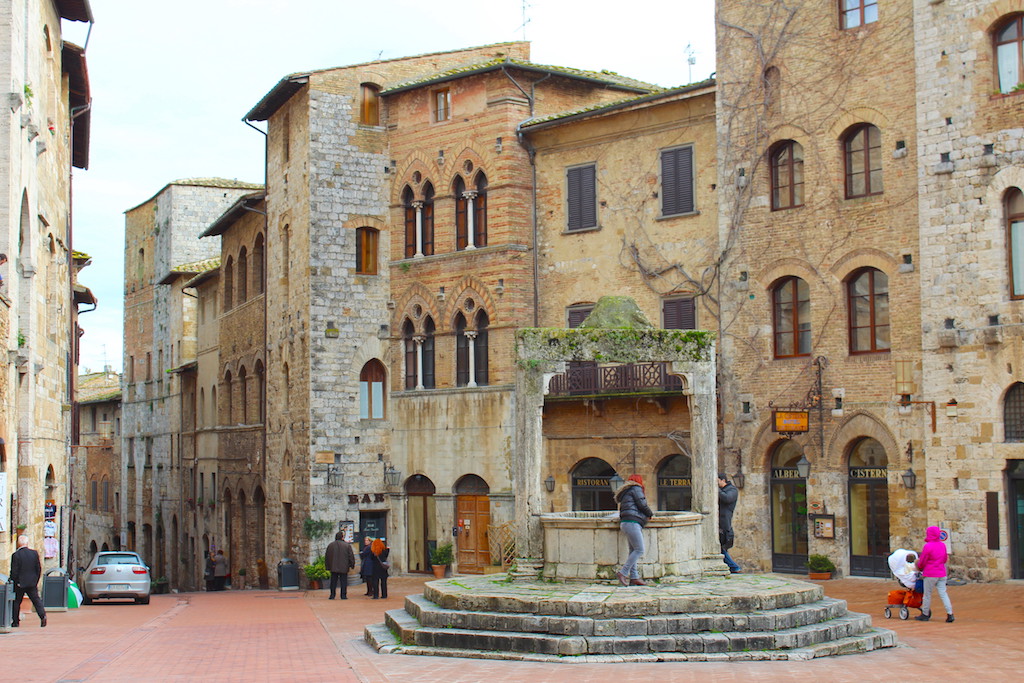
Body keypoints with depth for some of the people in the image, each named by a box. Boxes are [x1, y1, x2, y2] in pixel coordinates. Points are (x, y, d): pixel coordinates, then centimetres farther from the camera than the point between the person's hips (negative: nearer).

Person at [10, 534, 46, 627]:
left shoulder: (16, 555, -13)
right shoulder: (34, 553, 0)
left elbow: (14, 571, -12)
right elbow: (39, 568, 4)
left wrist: (14, 582, 1)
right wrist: (36, 580, 13)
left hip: (20, 583, -3)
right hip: (32, 583, 3)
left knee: (16, 602, 11)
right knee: (36, 599, 6)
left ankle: (15, 621, 14)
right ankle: (43, 616, -11)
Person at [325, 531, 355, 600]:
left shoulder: (330, 545, 5)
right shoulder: (347, 545, -4)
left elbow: (327, 557, 11)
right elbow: (351, 556, -2)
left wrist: (328, 566, 18)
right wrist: (352, 565, 8)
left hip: (333, 567, 2)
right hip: (344, 567, -2)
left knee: (333, 582, 8)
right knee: (343, 581, 4)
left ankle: (332, 595, 6)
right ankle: (343, 595, 0)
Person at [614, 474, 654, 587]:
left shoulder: (625, 493, 27)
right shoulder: (636, 489, 2)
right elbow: (642, 504, -7)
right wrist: (650, 514, 10)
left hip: (624, 522, 10)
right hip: (632, 522, -10)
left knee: (633, 551, 5)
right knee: (639, 550, -13)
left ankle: (634, 577, -1)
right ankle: (623, 573, -17)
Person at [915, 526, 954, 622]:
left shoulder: (928, 546, -16)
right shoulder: (943, 545, 5)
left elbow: (922, 561, -9)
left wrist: (919, 567, 12)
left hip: (930, 574, -6)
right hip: (941, 574, 6)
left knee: (927, 594, 6)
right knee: (943, 593, 6)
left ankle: (925, 614, 15)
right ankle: (950, 614, -3)